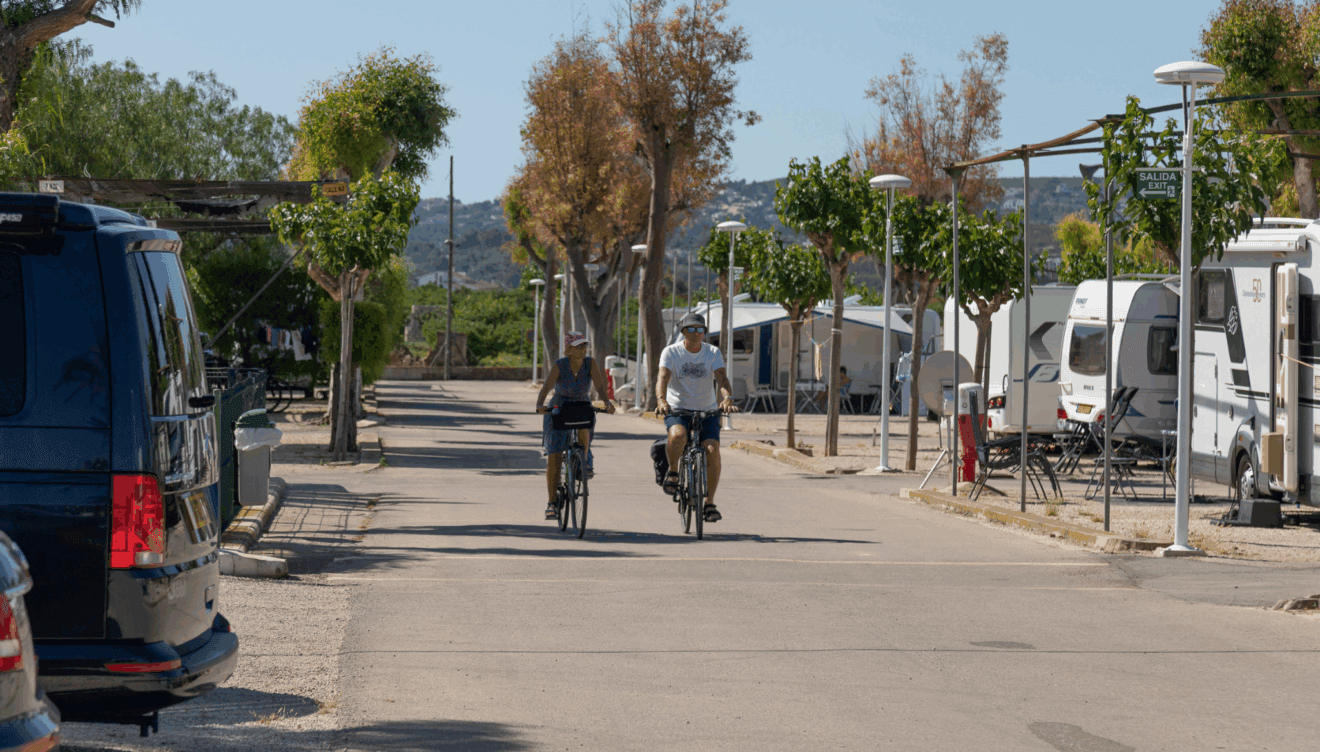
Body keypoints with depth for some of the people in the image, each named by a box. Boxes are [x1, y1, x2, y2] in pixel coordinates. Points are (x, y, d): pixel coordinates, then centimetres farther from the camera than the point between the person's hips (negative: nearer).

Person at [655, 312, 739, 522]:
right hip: (677, 410, -2)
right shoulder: (671, 352, -7)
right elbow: (663, 378, -22)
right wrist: (661, 400, -43)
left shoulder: (713, 353, -2)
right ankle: (672, 472, -7)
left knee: (712, 450, -18)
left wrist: (727, 398, -38)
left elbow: (722, 378, -17)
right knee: (678, 435, -35)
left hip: (706, 410, 2)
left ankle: (709, 503, -7)